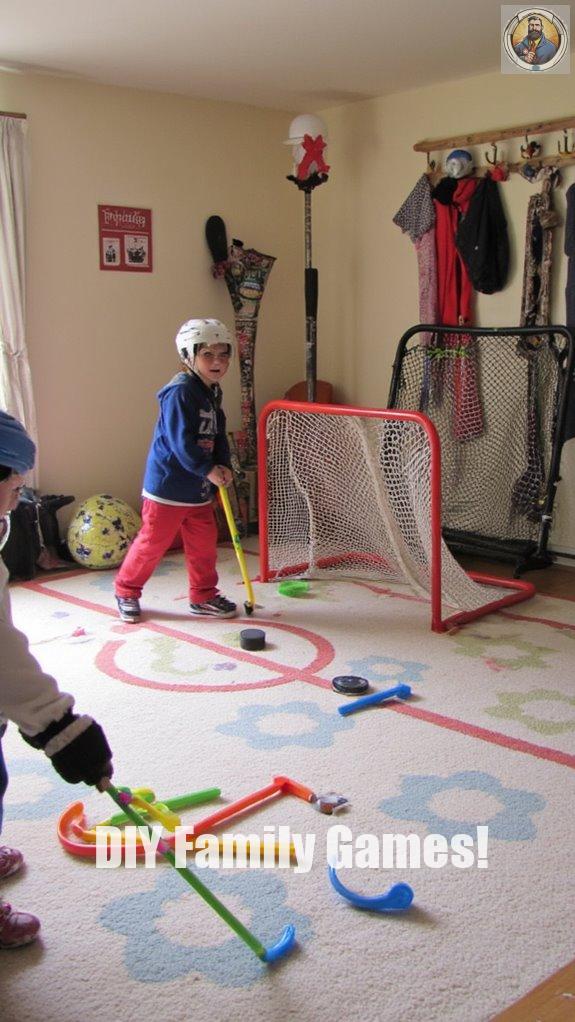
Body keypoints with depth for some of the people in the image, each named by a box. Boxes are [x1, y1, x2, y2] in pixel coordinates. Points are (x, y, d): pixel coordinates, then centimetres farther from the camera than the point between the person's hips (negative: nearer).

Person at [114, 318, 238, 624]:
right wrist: (208, 470, -22)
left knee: (204, 542, 11)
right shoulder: (179, 392, -19)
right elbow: (180, 440, -24)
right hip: (168, 484, -8)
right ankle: (126, 591, 21)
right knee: (153, 541, 2)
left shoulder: (213, 393, 10)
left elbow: (218, 436, 13)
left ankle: (203, 597, 25)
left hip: (200, 488, 8)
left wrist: (224, 467, -3)